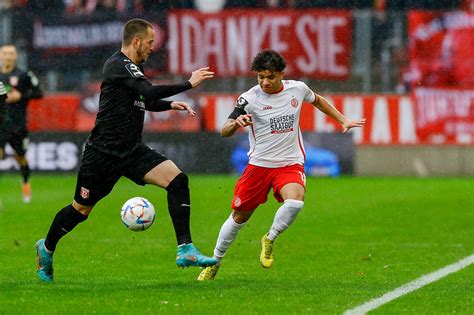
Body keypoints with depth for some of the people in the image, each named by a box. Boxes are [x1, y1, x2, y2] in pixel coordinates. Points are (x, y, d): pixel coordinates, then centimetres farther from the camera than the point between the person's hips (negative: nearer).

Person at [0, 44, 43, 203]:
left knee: (20, 157, 16)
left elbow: (38, 93, -3)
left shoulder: (24, 75, -3)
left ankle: (26, 184, 45)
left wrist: (20, 96, -14)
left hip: (18, 124, -1)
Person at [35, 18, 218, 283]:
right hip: (104, 152, -7)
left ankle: (186, 249, -17)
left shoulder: (134, 67, 11)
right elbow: (150, 92, -30)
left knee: (178, 180, -14)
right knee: (81, 209, 7)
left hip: (132, 151, 7)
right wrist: (190, 84, -23)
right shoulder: (118, 65, -17)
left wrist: (171, 105, 12)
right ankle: (47, 248, 35)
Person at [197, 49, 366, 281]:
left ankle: (270, 240, 0)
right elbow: (224, 132, -18)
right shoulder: (250, 98, -11)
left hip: (291, 164, 1)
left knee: (295, 202, -29)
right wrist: (237, 123, -40)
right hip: (259, 164, -1)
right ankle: (215, 262, 28)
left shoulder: (297, 89, -3)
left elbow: (317, 100, 21)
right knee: (239, 216, 6)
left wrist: (343, 121, 18)